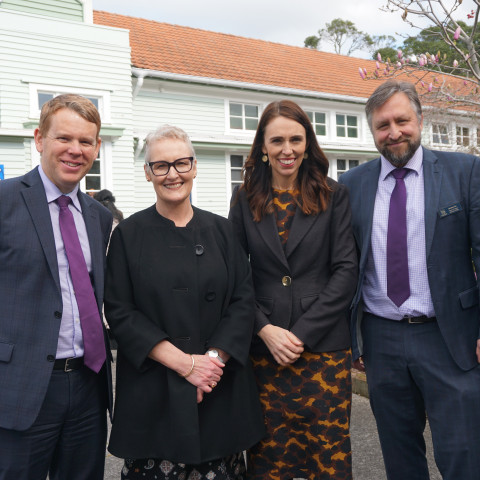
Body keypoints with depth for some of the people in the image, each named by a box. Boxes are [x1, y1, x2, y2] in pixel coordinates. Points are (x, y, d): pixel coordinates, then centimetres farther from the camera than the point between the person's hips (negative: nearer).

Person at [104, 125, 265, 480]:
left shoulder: (220, 230, 6)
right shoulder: (129, 234, 0)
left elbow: (243, 300, 2)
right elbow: (120, 312, -5)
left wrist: (214, 358, -12)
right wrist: (185, 363, -13)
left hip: (222, 388, 2)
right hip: (153, 392, -1)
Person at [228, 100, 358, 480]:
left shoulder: (333, 196, 3)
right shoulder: (246, 199, 6)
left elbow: (346, 270, -2)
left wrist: (302, 333, -10)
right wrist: (265, 329, -9)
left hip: (324, 345, -1)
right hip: (264, 347, 1)